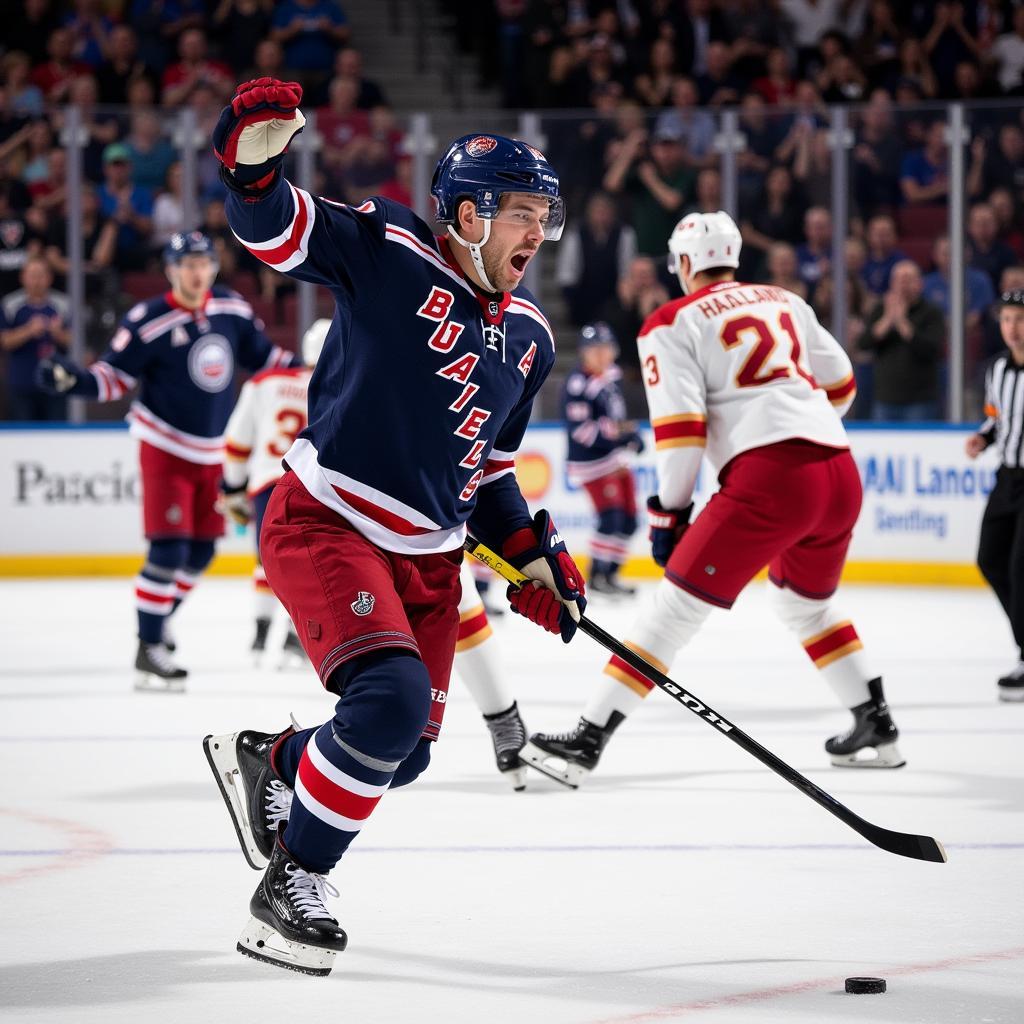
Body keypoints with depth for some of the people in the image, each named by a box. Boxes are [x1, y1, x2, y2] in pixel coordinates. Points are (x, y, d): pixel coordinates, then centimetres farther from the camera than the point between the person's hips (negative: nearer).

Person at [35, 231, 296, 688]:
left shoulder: (232, 309, 0)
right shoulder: (148, 322, -17)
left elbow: (262, 354, 14)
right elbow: (115, 375, -14)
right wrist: (73, 379, -31)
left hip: (212, 452, 6)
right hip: (166, 448, -6)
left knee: (202, 550, 12)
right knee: (169, 548, -14)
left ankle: (158, 618, 33)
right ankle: (149, 648, -8)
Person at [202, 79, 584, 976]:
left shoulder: (528, 338, 10)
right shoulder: (390, 253, -9)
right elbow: (274, 229, -18)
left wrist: (533, 556, 10)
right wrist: (254, 160, -39)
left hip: (426, 559, 8)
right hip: (323, 524, -8)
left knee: (405, 753, 10)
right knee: (392, 698, -26)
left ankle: (262, 760, 39)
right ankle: (289, 885, -11)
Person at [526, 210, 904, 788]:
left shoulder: (674, 324, 6)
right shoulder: (786, 302, 22)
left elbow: (681, 426, -4)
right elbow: (840, 385, 28)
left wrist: (669, 511, 5)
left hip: (768, 479, -6)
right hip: (842, 475, 6)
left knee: (678, 605, -5)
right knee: (806, 603, 30)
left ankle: (587, 741, -9)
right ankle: (877, 728, 32)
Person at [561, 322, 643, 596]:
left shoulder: (611, 374, 6)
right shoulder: (577, 384, -21)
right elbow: (580, 430, -27)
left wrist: (632, 435, 10)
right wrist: (615, 431, -35)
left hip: (616, 456, 9)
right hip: (592, 462, -9)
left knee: (628, 521, 9)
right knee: (610, 517, -18)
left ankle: (610, 573, 20)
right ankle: (597, 576, -9)